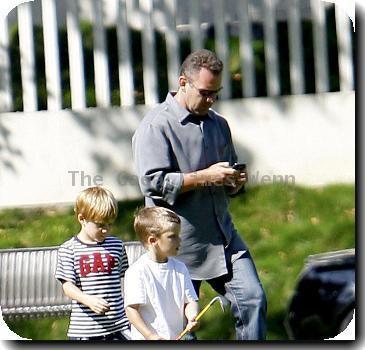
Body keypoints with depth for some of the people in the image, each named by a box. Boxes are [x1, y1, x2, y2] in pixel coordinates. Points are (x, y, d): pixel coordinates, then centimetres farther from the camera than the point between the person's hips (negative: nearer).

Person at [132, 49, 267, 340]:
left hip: (223, 237, 6)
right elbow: (154, 182, -18)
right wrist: (205, 177, -18)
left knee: (253, 299, -6)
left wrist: (235, 181, 3)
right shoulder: (157, 125, -7)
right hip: (181, 245, -6)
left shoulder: (219, 124, 16)